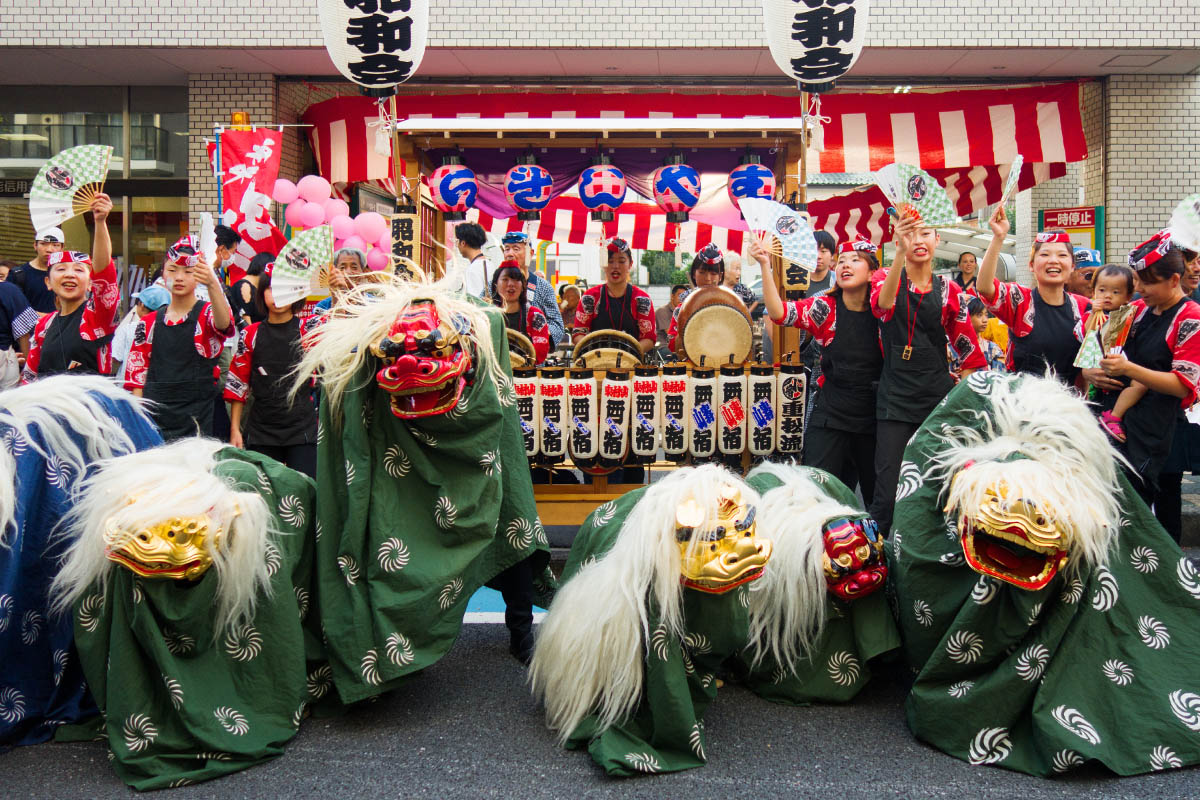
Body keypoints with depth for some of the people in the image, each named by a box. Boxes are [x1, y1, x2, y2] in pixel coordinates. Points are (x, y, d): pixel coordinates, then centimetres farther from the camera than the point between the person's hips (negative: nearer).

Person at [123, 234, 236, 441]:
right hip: (155, 419, 3)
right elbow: (137, 375, 12)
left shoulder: (207, 313, 0)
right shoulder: (149, 322, 12)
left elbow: (224, 324, -26)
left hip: (198, 420, -3)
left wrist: (213, 284, -43)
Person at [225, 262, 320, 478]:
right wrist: (235, 429, 4)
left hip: (302, 428, -2)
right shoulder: (250, 334, 5)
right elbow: (238, 383, 8)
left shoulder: (308, 328, 1)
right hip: (261, 431, 2)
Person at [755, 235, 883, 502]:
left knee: (878, 497, 12)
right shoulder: (825, 308, -2)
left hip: (873, 417, 1)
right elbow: (779, 312, -16)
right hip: (830, 415, -1)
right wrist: (765, 265, -27)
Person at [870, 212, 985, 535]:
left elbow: (971, 353, 14)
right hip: (894, 397, -2)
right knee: (887, 494, -8)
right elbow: (882, 302, -25)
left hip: (938, 398, 2)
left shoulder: (948, 290, 7)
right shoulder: (886, 278, 2)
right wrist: (900, 251, -37)